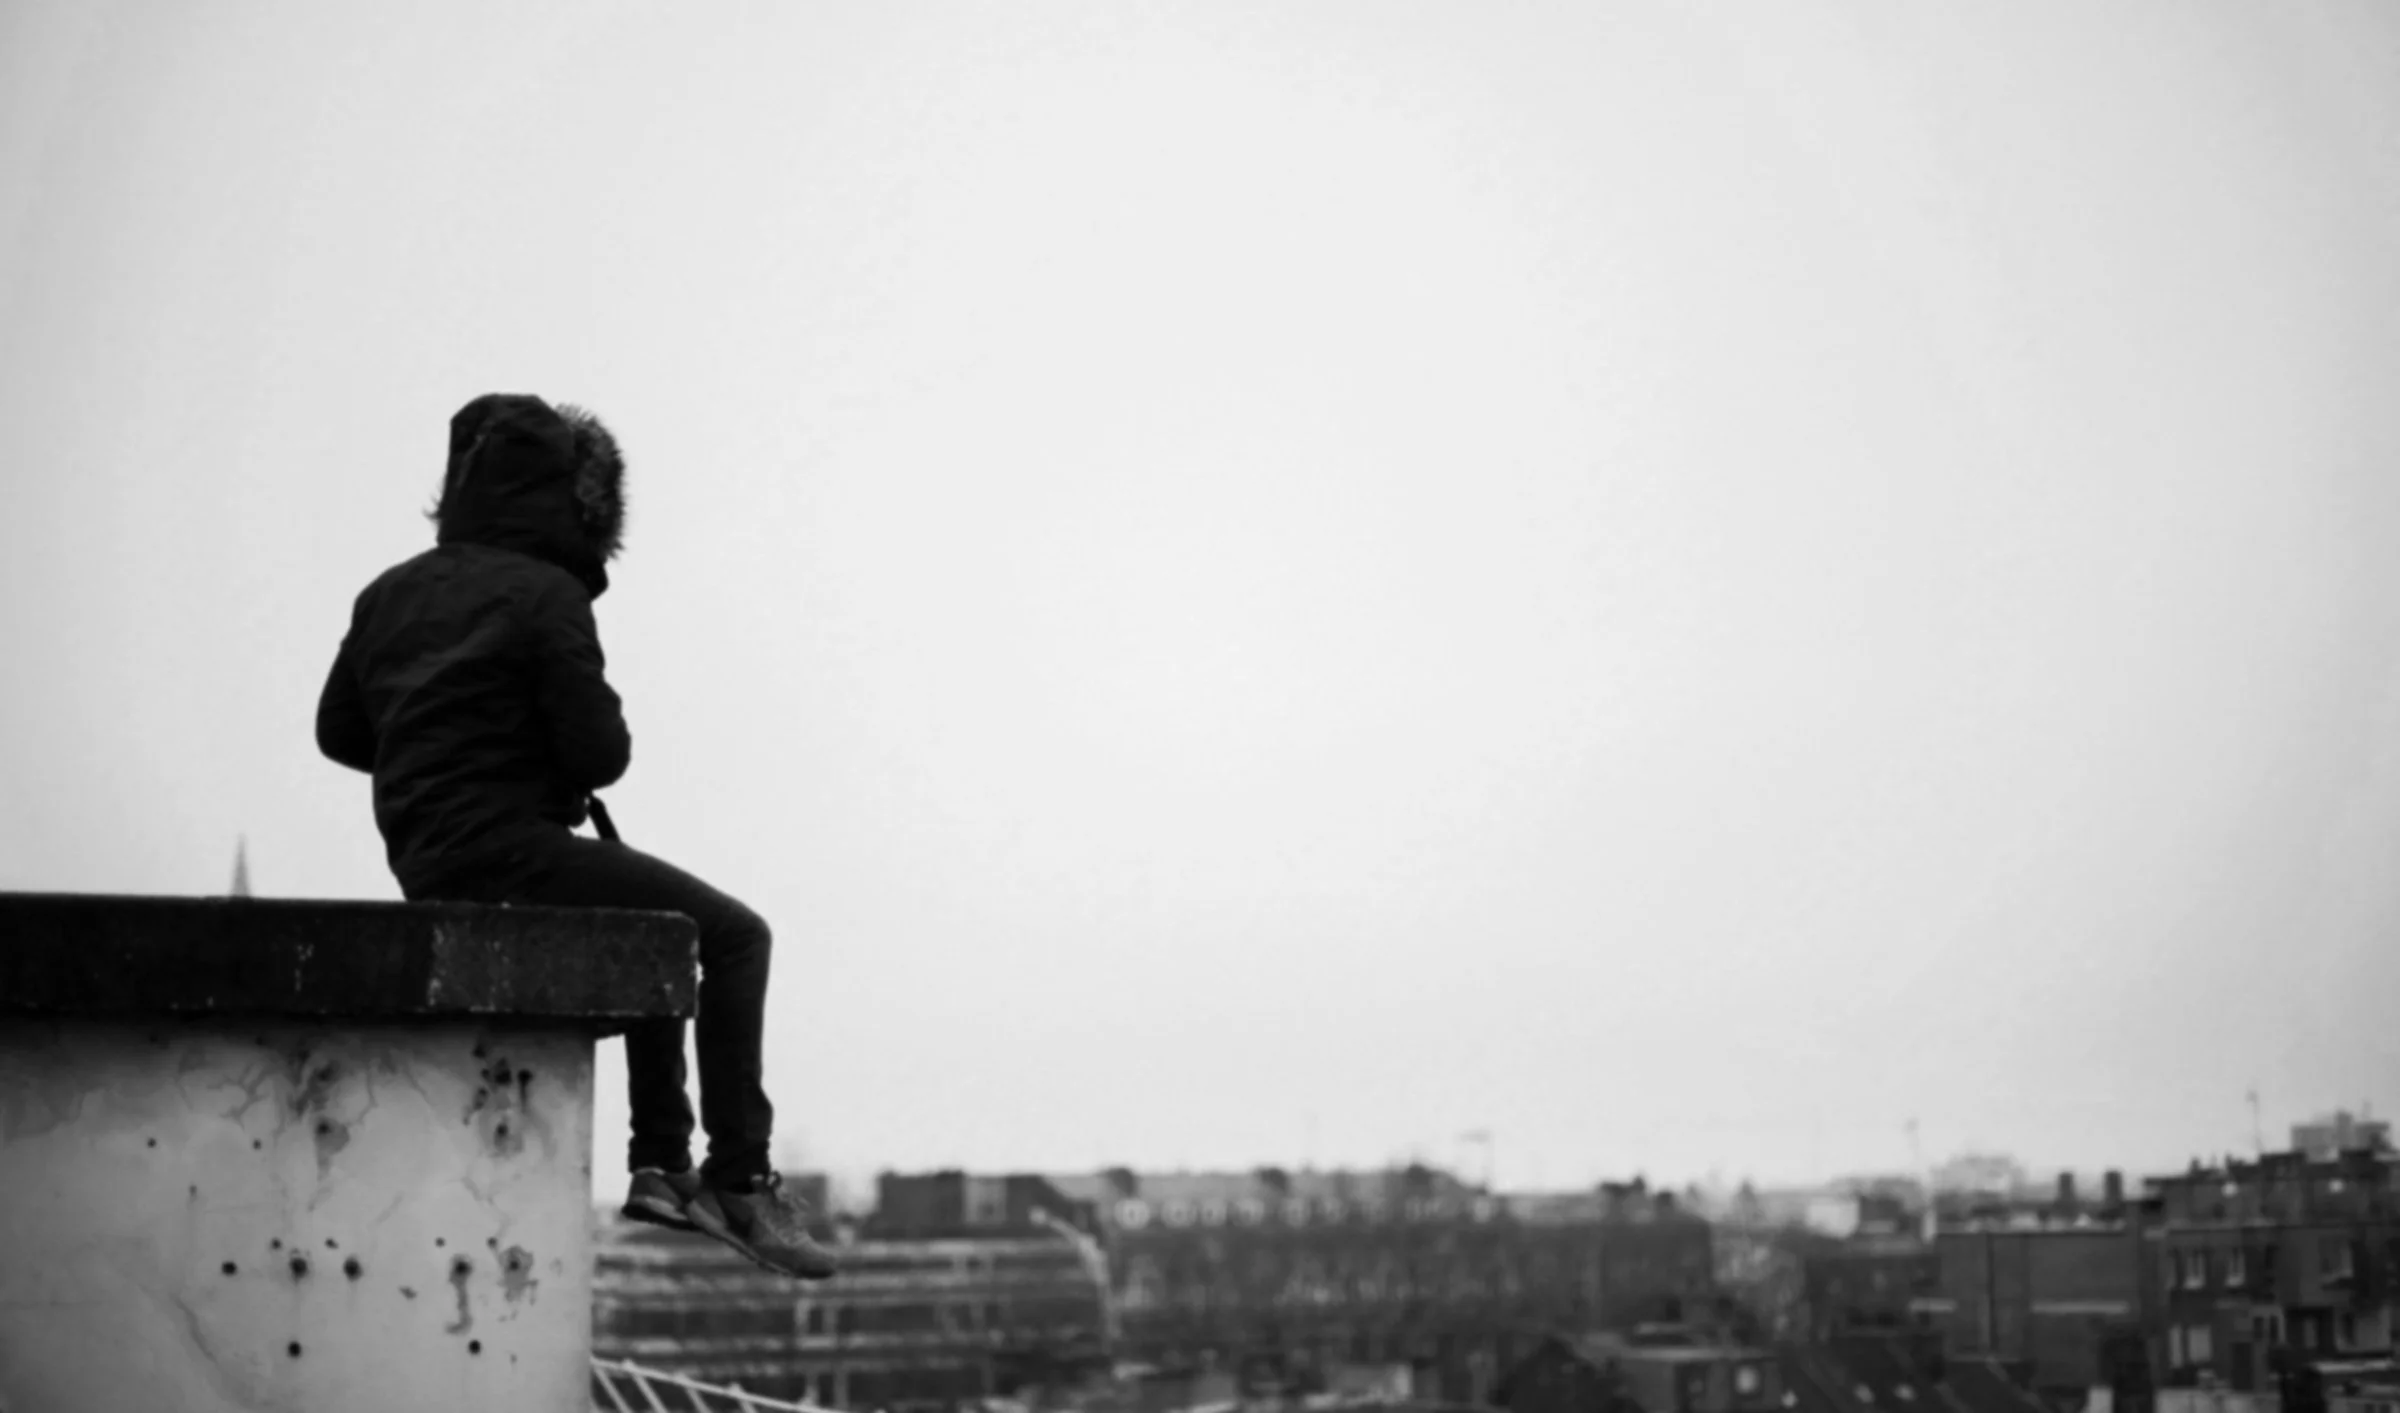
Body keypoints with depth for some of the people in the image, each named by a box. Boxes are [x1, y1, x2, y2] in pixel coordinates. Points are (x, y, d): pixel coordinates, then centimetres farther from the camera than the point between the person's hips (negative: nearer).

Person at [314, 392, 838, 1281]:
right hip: (510, 849, -9)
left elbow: (338, 730, 21)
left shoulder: (392, 594, 14)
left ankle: (662, 1164, 22)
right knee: (732, 935, -2)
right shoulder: (545, 596, -11)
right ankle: (741, 1183, -6)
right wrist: (569, 771, 8)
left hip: (426, 867, 9)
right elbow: (602, 752, -15)